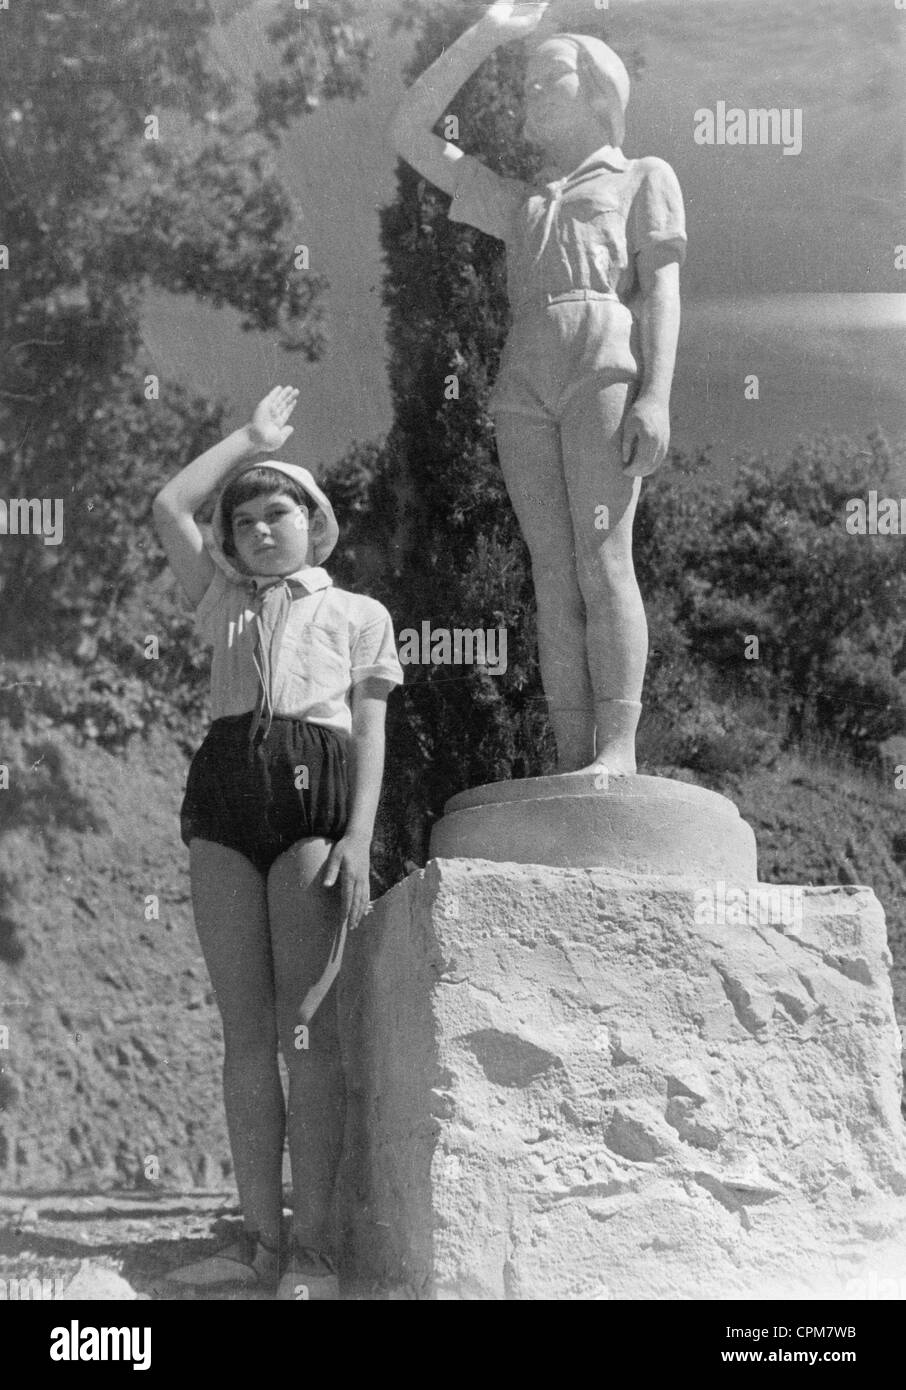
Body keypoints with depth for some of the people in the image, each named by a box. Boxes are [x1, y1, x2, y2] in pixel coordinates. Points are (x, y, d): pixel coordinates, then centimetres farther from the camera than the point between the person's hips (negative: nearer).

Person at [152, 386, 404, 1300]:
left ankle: (312, 1248, -10)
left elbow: (370, 733, 8)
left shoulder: (356, 614, 17)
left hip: (314, 787, -3)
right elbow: (169, 509, 17)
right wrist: (250, 437, 25)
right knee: (245, 1029, -1)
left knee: (304, 1026, -10)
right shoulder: (225, 604, 26)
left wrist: (358, 838, -6)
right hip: (224, 784, 3)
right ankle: (259, 1239, 1)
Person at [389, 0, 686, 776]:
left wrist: (657, 395, -10)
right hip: (524, 380, 4)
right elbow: (410, 132, 27)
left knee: (601, 557, -16)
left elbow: (662, 290, 6)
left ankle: (618, 748, -21)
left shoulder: (645, 178, 20)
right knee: (554, 574, -6)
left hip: (605, 359, -4)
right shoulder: (520, 206, 32)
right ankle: (573, 763, -11)